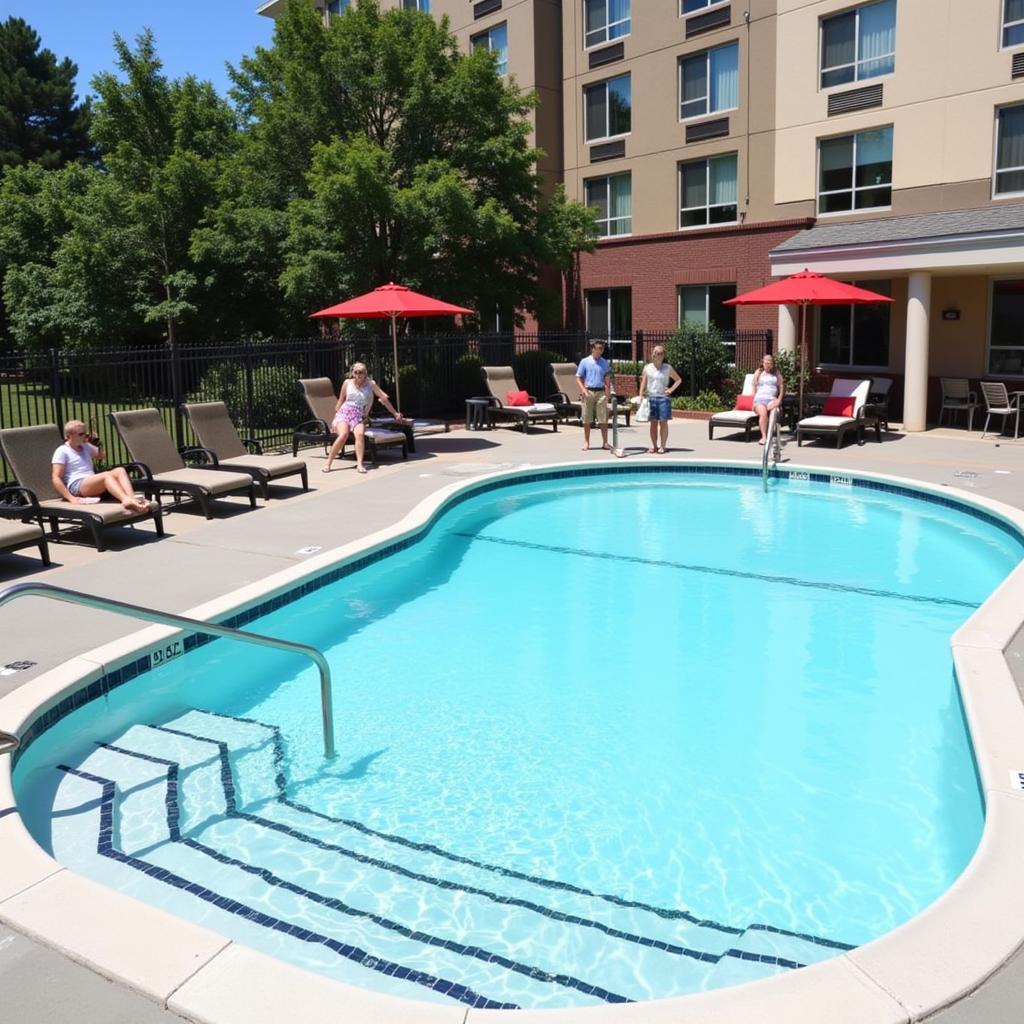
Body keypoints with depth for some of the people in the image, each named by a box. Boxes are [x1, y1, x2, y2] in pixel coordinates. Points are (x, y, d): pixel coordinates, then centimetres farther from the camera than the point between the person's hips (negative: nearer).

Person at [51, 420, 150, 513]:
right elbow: (56, 478, -5)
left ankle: (132, 499, -53)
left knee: (120, 470, -23)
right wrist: (71, 498, -18)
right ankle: (126, 500, -64)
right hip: (76, 487, -6)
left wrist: (98, 443, 24)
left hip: (95, 485, 7)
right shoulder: (62, 451, 4)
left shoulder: (86, 447, 25)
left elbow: (100, 457, 45)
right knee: (107, 475, -34)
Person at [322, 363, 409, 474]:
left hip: (358, 416, 0)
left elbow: (384, 398, 11)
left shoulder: (370, 384, 6)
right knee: (343, 434, -30)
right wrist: (335, 415, 18)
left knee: (360, 434, -34)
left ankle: (359, 464, -40)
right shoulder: (347, 383, 9)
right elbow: (341, 401, 18)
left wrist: (395, 414, 13)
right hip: (344, 412, 0)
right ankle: (328, 463, -24)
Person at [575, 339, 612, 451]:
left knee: (603, 419, 0)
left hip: (601, 392, 2)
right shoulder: (585, 362, 1)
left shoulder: (605, 363, 8)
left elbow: (607, 379, 8)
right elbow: (578, 378, 2)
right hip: (588, 392, -1)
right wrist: (584, 390, -10)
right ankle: (586, 442, 12)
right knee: (587, 419, 3)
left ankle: (605, 442, 6)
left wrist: (608, 392, -3)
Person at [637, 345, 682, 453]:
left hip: (663, 398, -1)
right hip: (651, 398, 1)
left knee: (663, 422, -1)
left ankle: (662, 446, 5)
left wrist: (671, 389, 0)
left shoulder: (667, 368, 2)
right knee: (653, 423, 5)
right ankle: (654, 446, 11)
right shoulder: (647, 368, 5)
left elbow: (678, 379, 12)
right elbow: (643, 383, 6)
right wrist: (641, 397, -3)